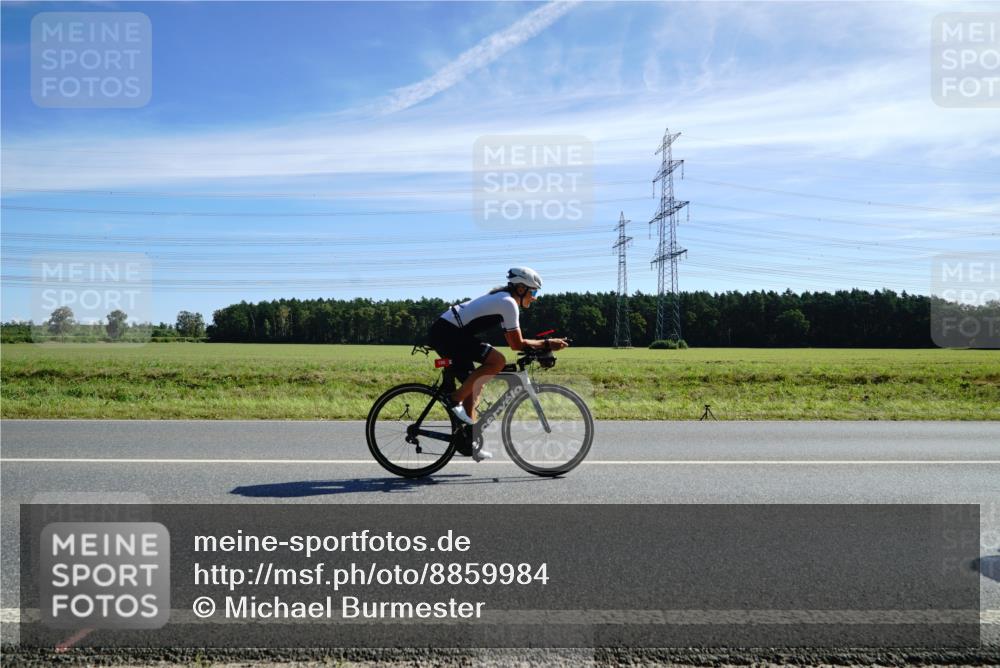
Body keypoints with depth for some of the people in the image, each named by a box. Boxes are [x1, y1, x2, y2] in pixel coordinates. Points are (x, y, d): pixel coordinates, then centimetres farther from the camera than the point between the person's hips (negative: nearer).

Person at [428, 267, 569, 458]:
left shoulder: (501, 299, 20)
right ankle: (454, 399, -11)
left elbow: (512, 341, 25)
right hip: (448, 333, -10)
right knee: (498, 361, -19)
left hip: (442, 331, 10)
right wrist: (547, 343, -3)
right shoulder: (509, 303, -10)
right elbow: (516, 344, -10)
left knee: (475, 385, 13)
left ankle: (468, 442, 17)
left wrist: (541, 346, 18)